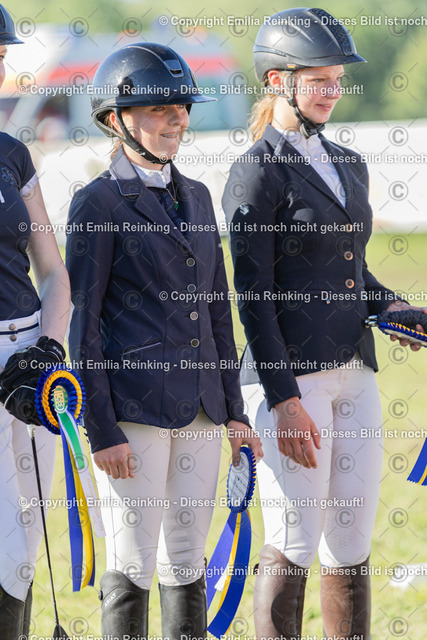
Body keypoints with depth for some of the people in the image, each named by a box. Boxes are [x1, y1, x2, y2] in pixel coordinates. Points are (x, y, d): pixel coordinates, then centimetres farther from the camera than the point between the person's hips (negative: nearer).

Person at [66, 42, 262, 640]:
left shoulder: (196, 197, 14)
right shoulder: (98, 203, -6)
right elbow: (82, 323, -8)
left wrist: (234, 411, 12)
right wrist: (101, 432, -13)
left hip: (199, 410, 6)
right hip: (134, 407, -6)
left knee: (187, 561, 10)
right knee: (134, 566, -2)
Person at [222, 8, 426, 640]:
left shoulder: (348, 165, 16)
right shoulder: (257, 173, -7)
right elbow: (252, 296, -11)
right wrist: (283, 399, -17)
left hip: (354, 373, 7)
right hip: (289, 375, -7)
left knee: (352, 545, 8)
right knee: (293, 546, -5)